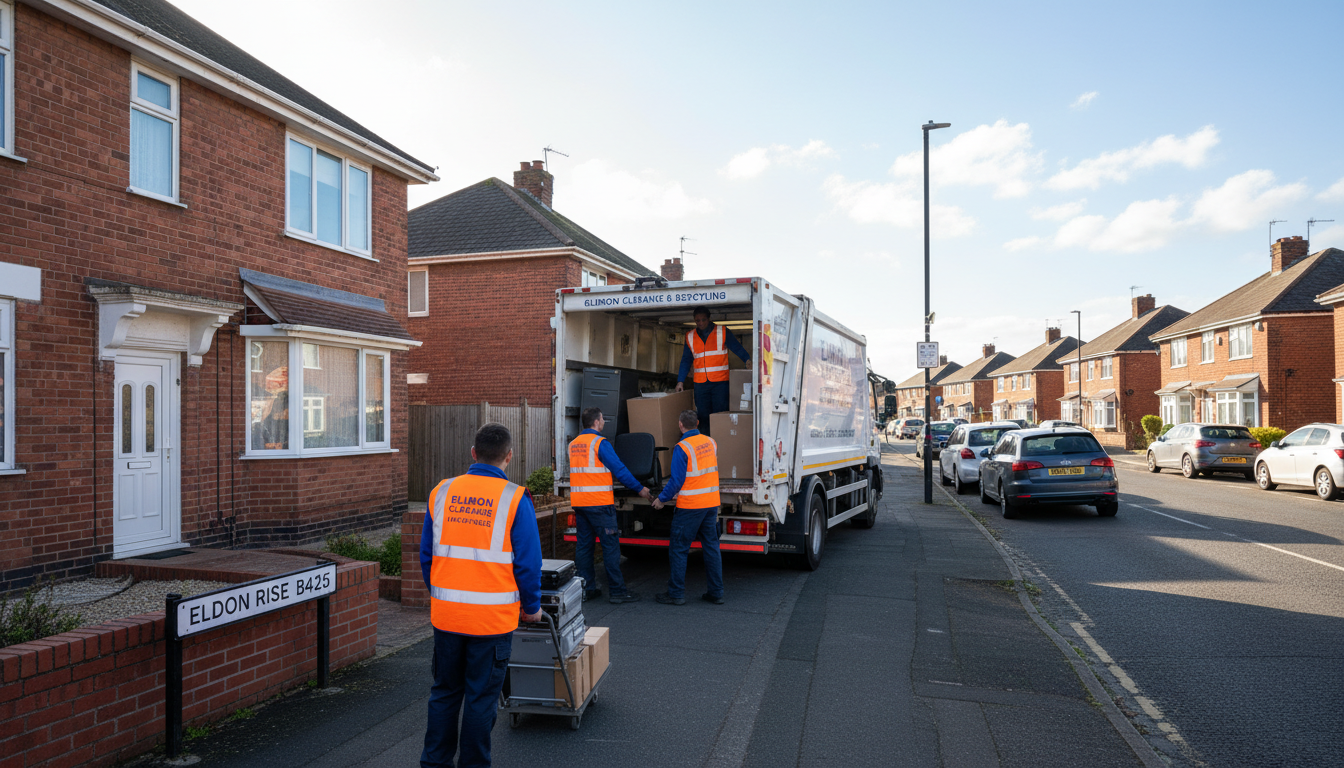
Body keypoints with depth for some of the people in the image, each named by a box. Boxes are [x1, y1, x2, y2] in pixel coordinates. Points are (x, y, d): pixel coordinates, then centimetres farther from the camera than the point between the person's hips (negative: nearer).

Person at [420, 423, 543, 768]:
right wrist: (532, 607, 6)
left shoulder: (442, 492, 2)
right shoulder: (515, 499, -10)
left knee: (444, 691, 19)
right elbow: (528, 562, -8)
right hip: (493, 616, -4)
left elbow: (426, 555, 9)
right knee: (481, 697, 9)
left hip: (446, 613, 4)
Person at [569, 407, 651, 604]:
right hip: (599, 503, -7)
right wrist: (640, 489, -2)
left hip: (578, 502, 8)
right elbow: (619, 470, -11)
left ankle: (586, 589, 16)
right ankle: (617, 591, 1)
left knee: (583, 545, 11)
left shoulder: (573, 444, 13)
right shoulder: (600, 443, -10)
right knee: (610, 545, -2)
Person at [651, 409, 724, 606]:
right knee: (711, 547, 12)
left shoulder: (682, 448, -15)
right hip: (712, 503, 7)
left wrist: (662, 499, -2)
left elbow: (676, 481, -15)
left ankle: (676, 594, 9)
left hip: (690, 506, -7)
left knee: (678, 549, 4)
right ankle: (716, 593, 15)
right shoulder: (710, 442, 6)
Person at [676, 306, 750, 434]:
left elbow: (737, 348, -1)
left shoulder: (723, 332, 2)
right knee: (703, 416, 5)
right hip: (700, 383, 3)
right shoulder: (690, 337, 11)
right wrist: (680, 381, 8)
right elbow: (686, 360, 15)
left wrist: (747, 360, -19)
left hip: (720, 381, -3)